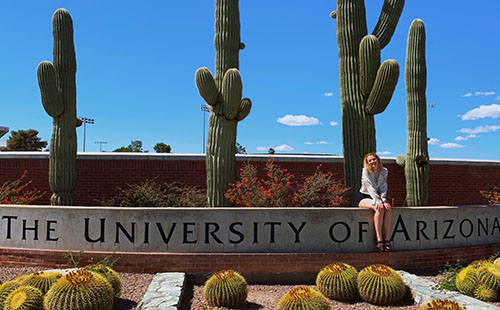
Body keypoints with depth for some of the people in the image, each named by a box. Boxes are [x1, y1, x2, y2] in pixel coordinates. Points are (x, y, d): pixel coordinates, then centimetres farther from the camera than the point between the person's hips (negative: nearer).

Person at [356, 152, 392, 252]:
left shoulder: (384, 171, 4)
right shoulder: (366, 172, -10)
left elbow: (384, 188, -3)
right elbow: (370, 188, -21)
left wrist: (383, 200, -21)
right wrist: (378, 202, -32)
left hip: (377, 196, 4)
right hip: (364, 197, -4)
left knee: (388, 208, -28)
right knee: (380, 209, -33)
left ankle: (387, 239, -28)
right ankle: (379, 239, -33)